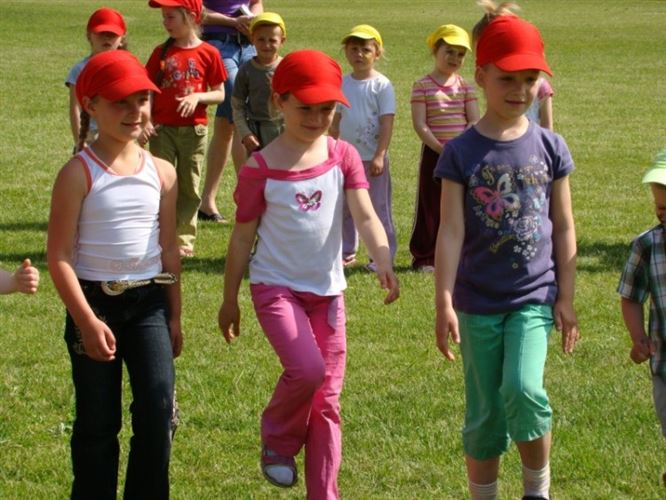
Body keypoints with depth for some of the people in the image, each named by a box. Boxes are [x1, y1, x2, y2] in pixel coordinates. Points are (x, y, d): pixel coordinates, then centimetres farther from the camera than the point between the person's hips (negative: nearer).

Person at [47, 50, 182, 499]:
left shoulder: (162, 173, 2)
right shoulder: (78, 174, -11)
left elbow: (170, 250, 10)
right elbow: (59, 256, -13)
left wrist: (174, 316, 12)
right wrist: (87, 321, -18)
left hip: (149, 301, 3)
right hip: (94, 301, -3)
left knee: (158, 406, -7)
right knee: (98, 418, 5)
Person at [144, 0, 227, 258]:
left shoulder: (208, 53, -2)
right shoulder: (161, 52, 3)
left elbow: (219, 94, 2)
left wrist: (198, 96, -17)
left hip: (194, 129, -1)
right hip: (162, 129, 1)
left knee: (189, 188, 6)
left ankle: (184, 239, 14)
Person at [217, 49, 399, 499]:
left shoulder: (343, 157, -2)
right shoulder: (261, 169, -8)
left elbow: (366, 216, -14)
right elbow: (243, 236, -1)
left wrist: (384, 262, -32)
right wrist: (229, 300, 4)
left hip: (327, 289, 4)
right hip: (276, 287, -4)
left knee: (327, 400, 7)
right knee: (307, 369, -25)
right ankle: (278, 440, 5)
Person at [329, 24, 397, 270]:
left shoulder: (381, 85, -8)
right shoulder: (343, 83, 7)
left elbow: (387, 122, -11)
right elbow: (336, 120, 13)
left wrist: (380, 155, -17)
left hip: (372, 159, -5)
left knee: (378, 208, 0)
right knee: (344, 208, 12)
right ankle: (346, 252, 23)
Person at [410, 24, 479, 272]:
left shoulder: (465, 87, 6)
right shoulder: (422, 86, -4)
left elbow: (474, 122, 0)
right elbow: (420, 124, -10)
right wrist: (440, 149, -18)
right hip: (433, 153, -3)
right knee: (430, 205, 1)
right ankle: (424, 257, 9)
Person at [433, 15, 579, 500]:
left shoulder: (550, 147, 0)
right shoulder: (461, 153, -4)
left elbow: (564, 228, 6)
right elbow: (451, 232, -7)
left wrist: (566, 298, 4)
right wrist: (444, 304, -12)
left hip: (534, 297, 0)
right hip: (478, 303, 0)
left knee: (523, 390, -20)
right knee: (485, 418, 7)